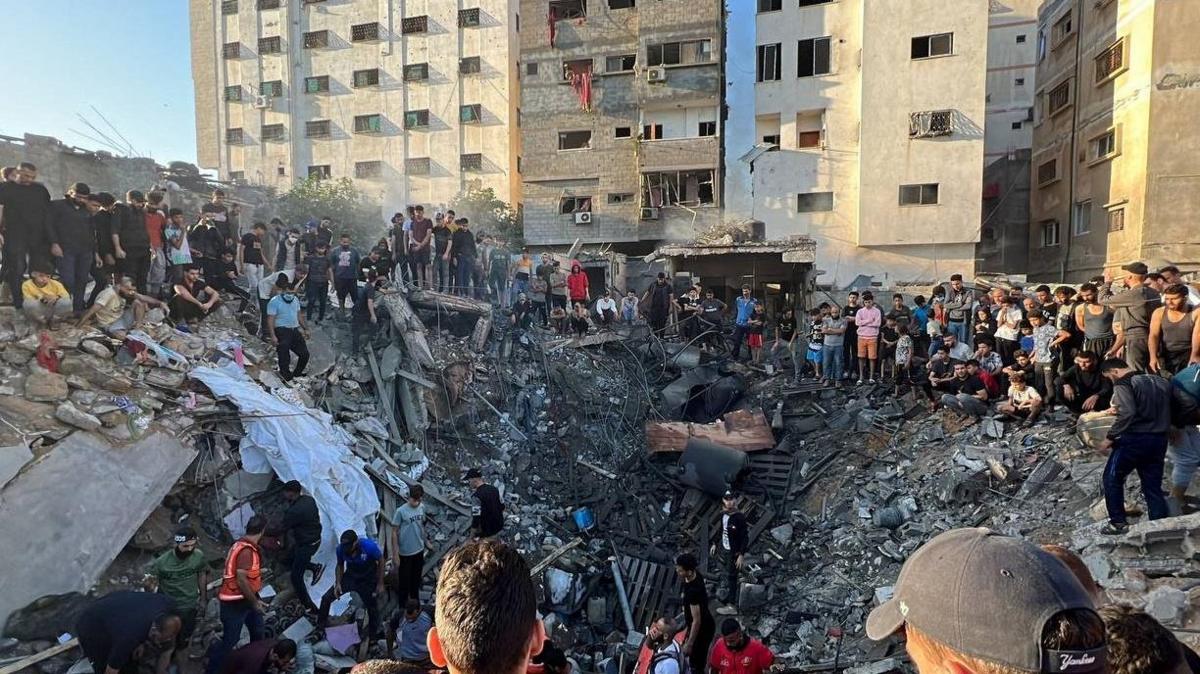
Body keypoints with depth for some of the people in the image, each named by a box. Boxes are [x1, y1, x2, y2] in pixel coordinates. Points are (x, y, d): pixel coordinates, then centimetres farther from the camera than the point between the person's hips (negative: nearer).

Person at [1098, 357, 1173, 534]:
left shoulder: (1123, 384, -12)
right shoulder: (1160, 381, 13)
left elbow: (1127, 413, -24)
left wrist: (1110, 437, -17)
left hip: (1135, 439, -7)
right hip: (1159, 440, 7)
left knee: (1112, 478, 9)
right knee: (1153, 486, 13)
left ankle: (1118, 522, 9)